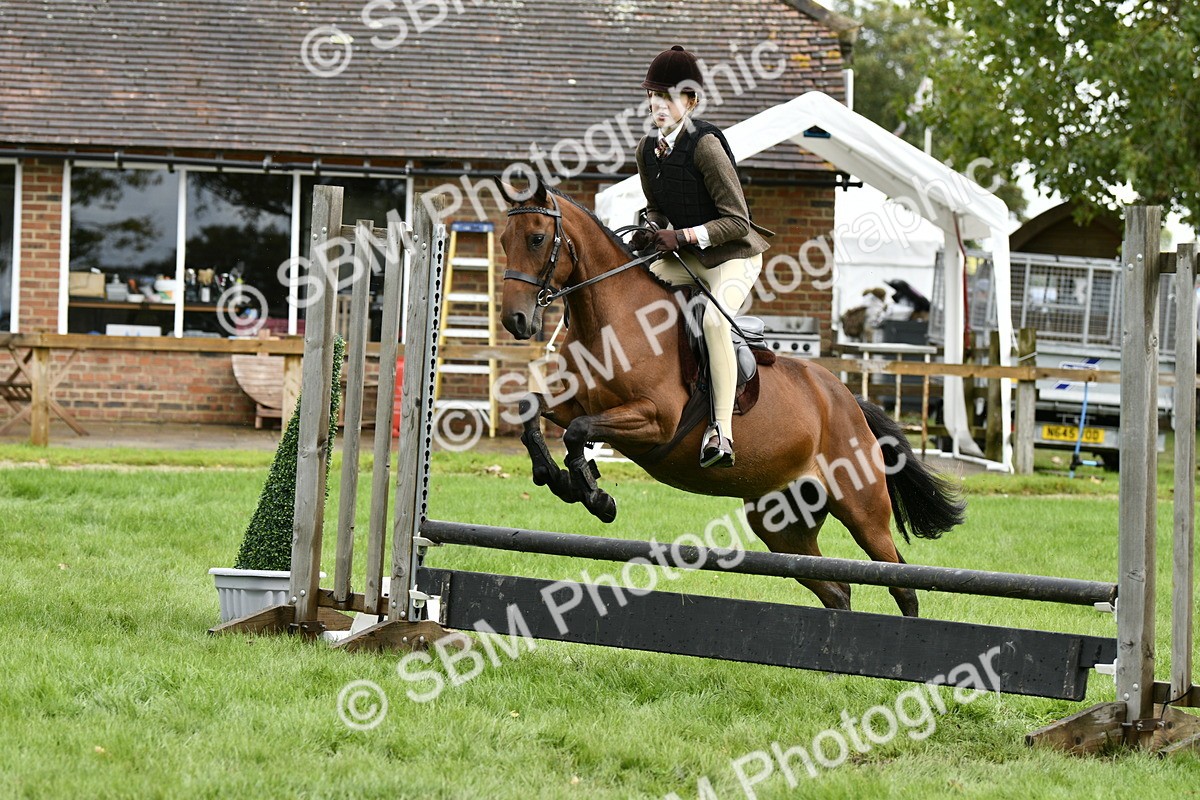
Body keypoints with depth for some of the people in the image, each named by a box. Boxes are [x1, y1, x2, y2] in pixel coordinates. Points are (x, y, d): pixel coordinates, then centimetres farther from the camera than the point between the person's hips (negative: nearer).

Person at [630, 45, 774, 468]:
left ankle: (721, 432, -35)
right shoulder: (647, 150, 2)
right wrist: (652, 231, -5)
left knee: (714, 318, -33)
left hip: (732, 256, -8)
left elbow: (737, 221, -20)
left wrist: (683, 235, -28)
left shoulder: (705, 145, -20)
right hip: (684, 258, 8)